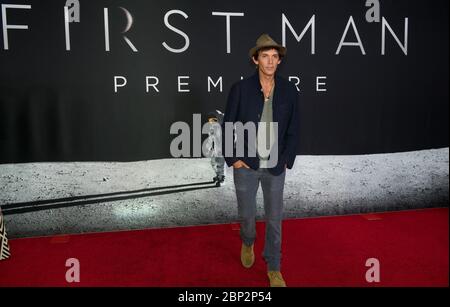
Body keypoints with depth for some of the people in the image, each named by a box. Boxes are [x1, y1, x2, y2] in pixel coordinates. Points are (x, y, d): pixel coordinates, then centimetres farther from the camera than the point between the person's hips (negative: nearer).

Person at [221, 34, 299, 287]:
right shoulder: (240, 89, -10)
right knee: (247, 214, 11)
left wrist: (286, 161, -2)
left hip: (275, 167, 1)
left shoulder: (289, 90, -5)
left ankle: (274, 268, 29)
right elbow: (228, 127, -4)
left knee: (274, 218, 9)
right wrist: (233, 160, -7)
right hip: (246, 165, -1)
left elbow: (293, 130, 2)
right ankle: (248, 242, 47)